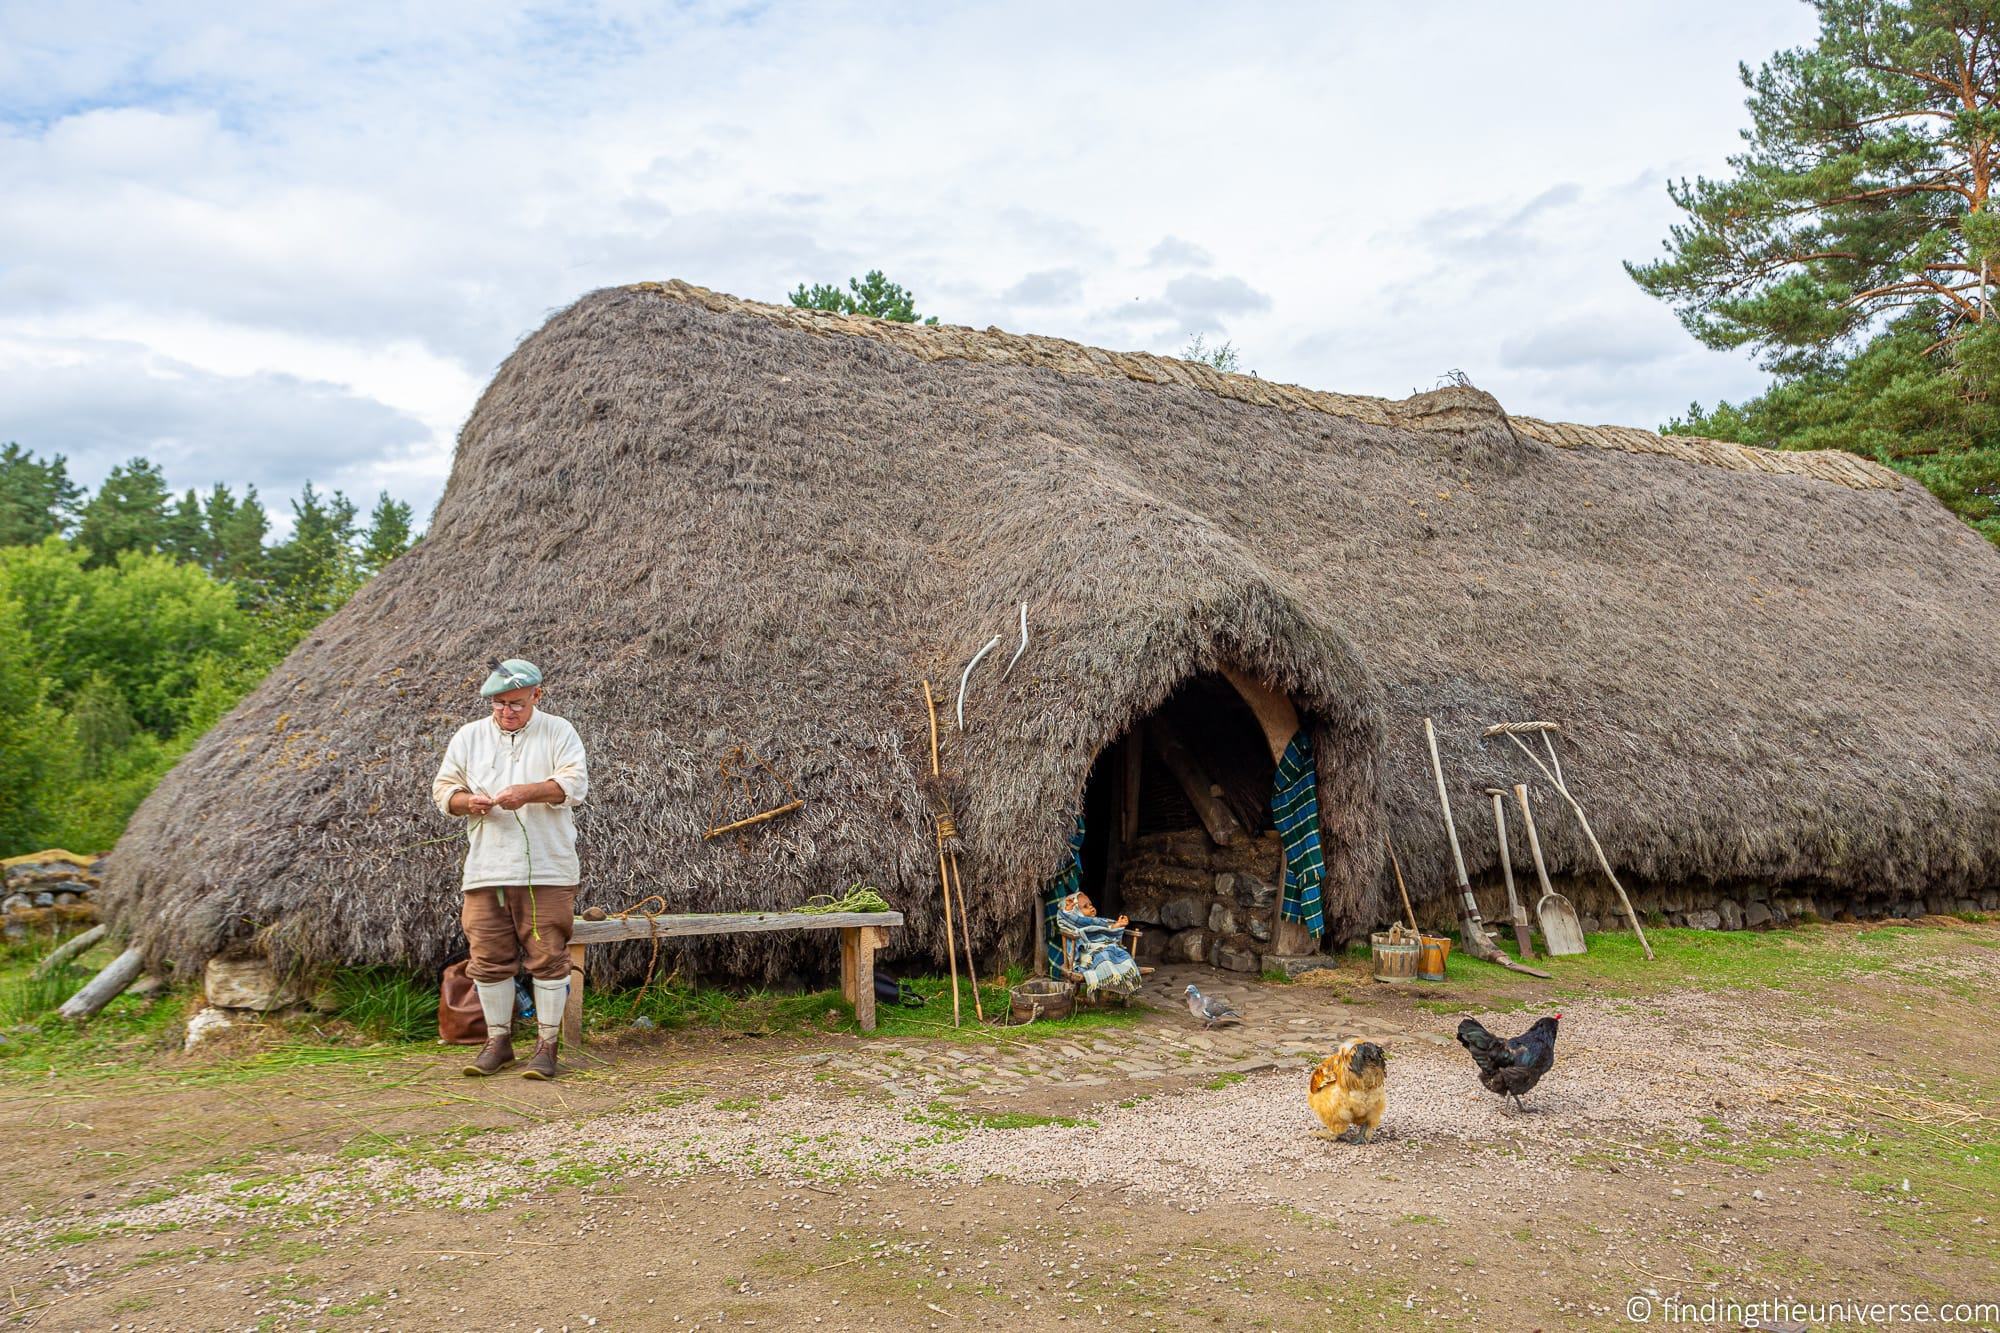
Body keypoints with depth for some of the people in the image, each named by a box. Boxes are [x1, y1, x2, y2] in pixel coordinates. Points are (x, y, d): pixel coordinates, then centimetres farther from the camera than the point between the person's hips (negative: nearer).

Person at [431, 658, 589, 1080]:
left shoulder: (558, 733, 4)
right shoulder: (469, 737, 13)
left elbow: (575, 784, -7)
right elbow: (442, 789, 13)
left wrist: (529, 792, -23)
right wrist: (468, 801, -9)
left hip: (547, 871, -3)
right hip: (485, 871, 3)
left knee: (548, 957, -2)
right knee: (489, 958, 6)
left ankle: (547, 1044, 7)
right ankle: (498, 1041, 20)